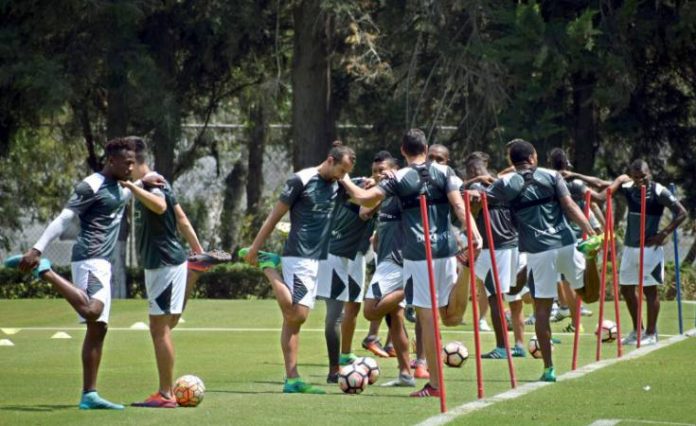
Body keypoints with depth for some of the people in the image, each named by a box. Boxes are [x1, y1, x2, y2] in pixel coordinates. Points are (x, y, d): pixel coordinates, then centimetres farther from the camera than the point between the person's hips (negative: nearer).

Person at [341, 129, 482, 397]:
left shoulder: (400, 179, -1)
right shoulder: (444, 173, 7)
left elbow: (364, 199, -5)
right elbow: (459, 206, -6)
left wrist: (345, 181, 13)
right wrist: (475, 235, -13)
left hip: (417, 253, -3)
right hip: (445, 249, 3)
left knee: (427, 316, -1)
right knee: (450, 317, 11)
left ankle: (434, 383, -1)